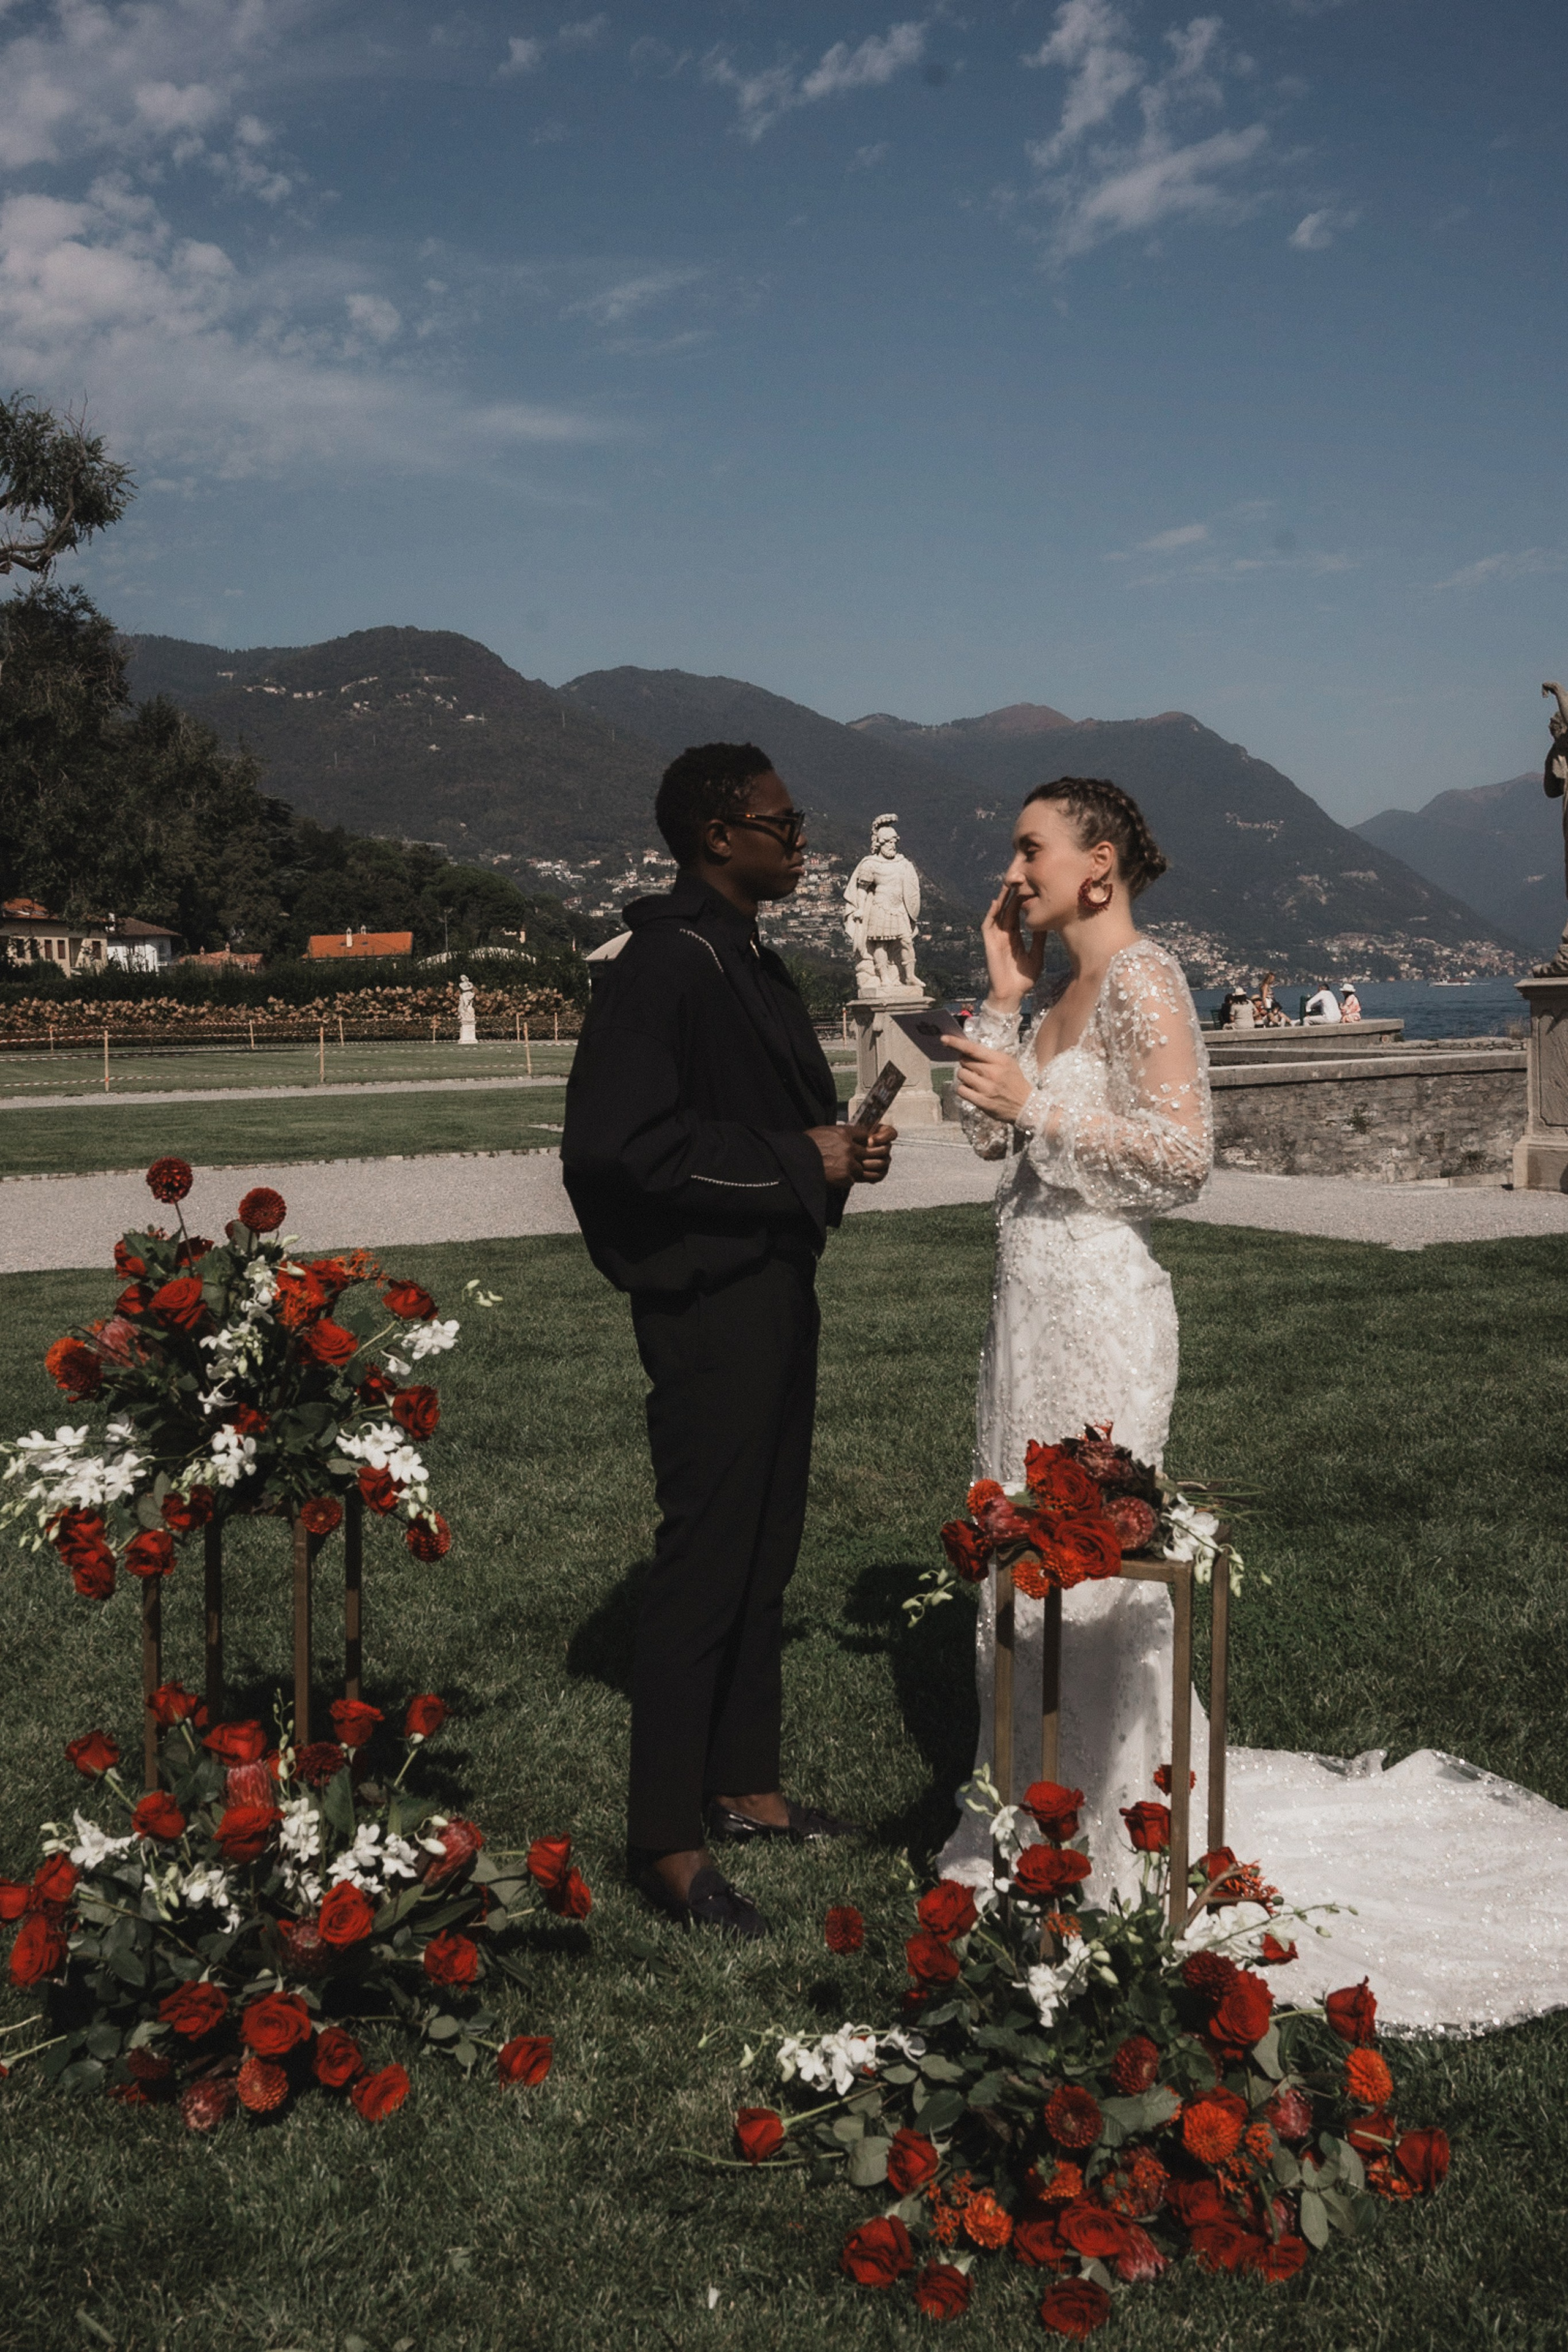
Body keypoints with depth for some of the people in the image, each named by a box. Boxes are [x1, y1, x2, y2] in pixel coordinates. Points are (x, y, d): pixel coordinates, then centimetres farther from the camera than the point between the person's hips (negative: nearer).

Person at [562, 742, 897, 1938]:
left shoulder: (751, 960, 15)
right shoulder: (668, 964, -17)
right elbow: (617, 1141, -26)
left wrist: (841, 1144, 6)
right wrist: (795, 1162, -19)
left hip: (777, 1290, 10)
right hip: (710, 1304, -10)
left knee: (765, 1549, 17)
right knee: (706, 1560, -4)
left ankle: (743, 1783, 30)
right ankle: (669, 1841, 6)